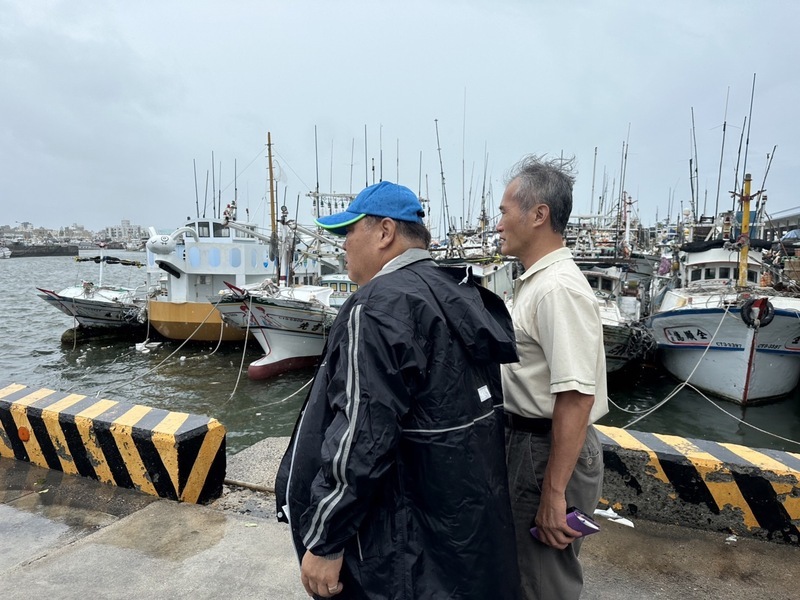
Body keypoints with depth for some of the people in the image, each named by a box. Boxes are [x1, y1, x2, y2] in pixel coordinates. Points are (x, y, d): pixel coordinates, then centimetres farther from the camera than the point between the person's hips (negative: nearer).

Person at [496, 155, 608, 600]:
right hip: (526, 439, 9)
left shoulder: (558, 288, -24)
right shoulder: (534, 281, 9)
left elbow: (576, 397, -28)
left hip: (550, 449, -9)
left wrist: (553, 494, -25)